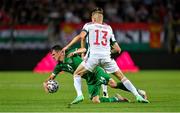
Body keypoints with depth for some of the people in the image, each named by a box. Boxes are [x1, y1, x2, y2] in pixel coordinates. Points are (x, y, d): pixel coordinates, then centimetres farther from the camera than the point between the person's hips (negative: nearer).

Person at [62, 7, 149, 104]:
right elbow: (118, 49, 18)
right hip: (106, 56, 3)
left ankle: (79, 95, -7)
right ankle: (138, 96, 4)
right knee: (122, 77, 14)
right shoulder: (109, 28, 20)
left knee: (77, 74, 15)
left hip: (93, 55, -2)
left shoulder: (89, 25, 12)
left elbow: (81, 36, -9)